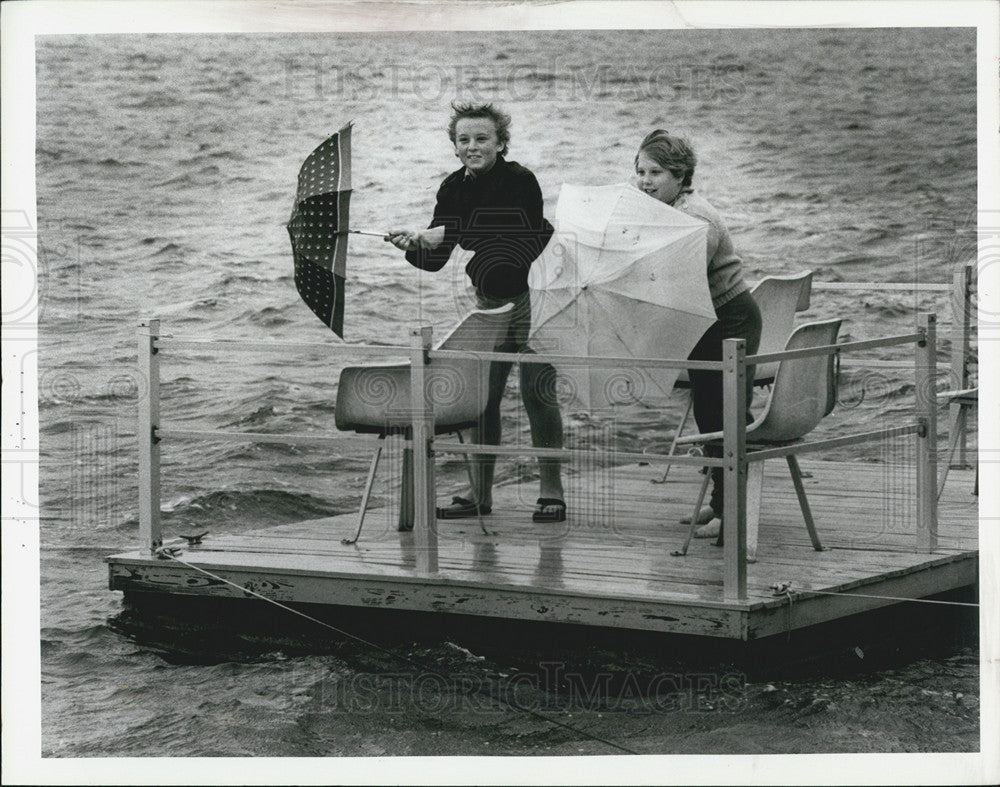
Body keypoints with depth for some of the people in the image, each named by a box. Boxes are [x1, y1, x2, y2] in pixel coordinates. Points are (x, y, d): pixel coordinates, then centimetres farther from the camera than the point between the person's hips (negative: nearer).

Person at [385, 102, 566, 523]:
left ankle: (551, 492, -1)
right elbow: (435, 260, 0)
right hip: (490, 300, 6)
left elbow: (506, 233, -32)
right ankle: (480, 493, 10)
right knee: (482, 394, 3)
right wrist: (413, 246, -22)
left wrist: (446, 232, -35)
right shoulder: (454, 189, 2)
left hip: (533, 295, -6)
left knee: (537, 391, -9)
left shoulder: (519, 180, -17)